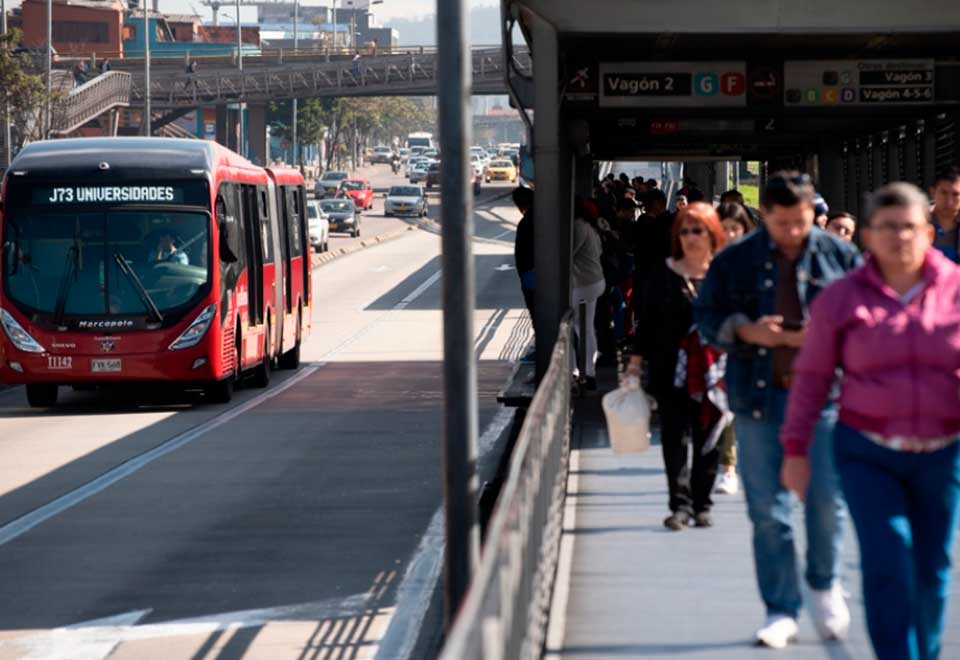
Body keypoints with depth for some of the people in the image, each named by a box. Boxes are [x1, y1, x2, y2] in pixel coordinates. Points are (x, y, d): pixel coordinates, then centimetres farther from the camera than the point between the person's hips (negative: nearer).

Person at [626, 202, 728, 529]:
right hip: (670, 373, 1)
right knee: (675, 439, -3)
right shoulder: (664, 273, 4)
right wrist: (636, 361, 4)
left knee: (707, 441, 5)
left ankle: (701, 505, 15)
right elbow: (647, 320, 8)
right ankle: (681, 505, -3)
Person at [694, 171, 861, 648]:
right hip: (759, 395, 1)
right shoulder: (735, 261, 4)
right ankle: (781, 611, 11)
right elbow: (704, 316, 9)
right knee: (767, 508, 2)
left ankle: (825, 585, 22)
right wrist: (745, 331, -10)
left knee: (826, 496, -6)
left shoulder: (838, 255, 4)